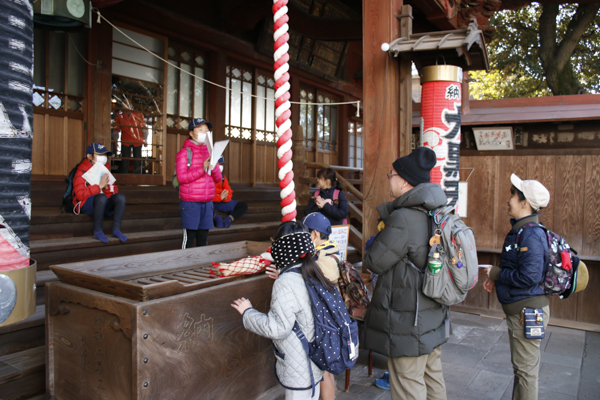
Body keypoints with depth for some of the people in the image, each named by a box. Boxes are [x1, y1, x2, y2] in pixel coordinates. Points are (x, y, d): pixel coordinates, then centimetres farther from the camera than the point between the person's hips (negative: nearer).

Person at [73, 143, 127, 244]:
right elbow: (80, 195, -17)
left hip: (103, 205, 6)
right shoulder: (81, 172, -4)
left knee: (120, 196, -22)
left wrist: (107, 187, -10)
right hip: (86, 206, -5)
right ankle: (98, 231, -25)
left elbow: (115, 190, 13)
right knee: (101, 197, -37)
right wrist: (99, 186, -20)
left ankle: (116, 229, -21)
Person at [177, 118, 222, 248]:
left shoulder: (209, 152, 14)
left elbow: (218, 178, 10)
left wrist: (213, 166, -9)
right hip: (190, 203, -5)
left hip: (207, 203, 5)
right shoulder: (184, 152, -2)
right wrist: (202, 169, -20)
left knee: (203, 239, 8)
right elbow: (181, 177, -13)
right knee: (189, 237, -4)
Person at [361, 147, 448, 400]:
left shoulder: (404, 220, -25)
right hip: (433, 317, 9)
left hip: (408, 323, -9)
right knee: (433, 378, 23)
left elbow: (374, 263, -17)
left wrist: (373, 244, 1)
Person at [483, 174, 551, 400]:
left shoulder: (531, 236, -22)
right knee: (522, 367, 23)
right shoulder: (520, 230, 10)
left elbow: (529, 277, -29)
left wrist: (497, 273, -15)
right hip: (518, 309, 10)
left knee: (526, 369, 4)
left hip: (528, 310, -10)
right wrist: (496, 280, 6)